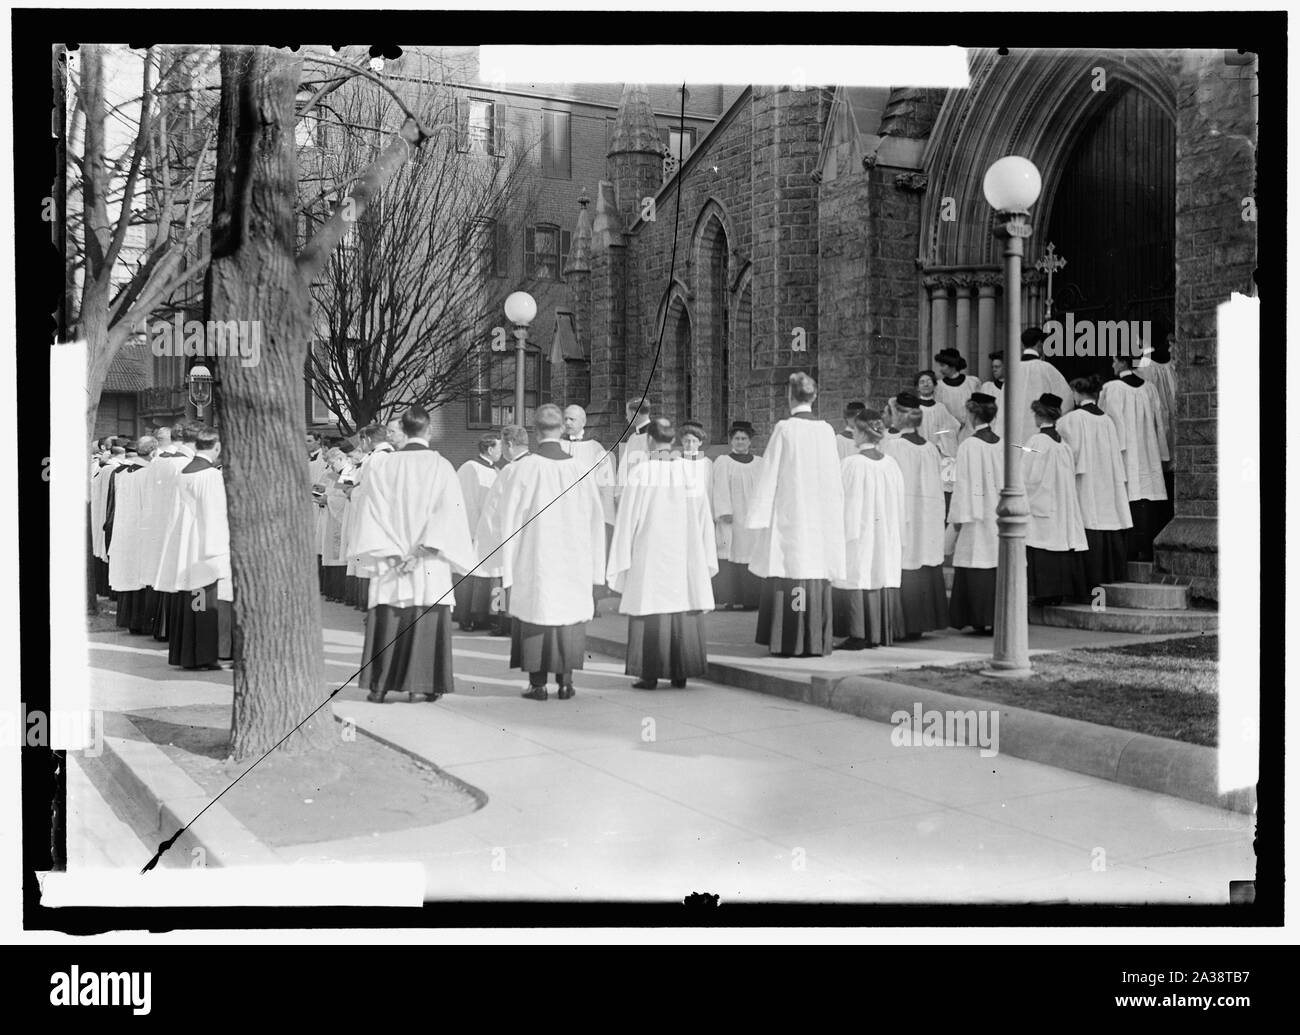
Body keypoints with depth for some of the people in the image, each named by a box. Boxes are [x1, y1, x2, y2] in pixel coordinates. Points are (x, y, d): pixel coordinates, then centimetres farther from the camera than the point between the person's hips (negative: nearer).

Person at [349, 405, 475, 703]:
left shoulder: (381, 467, 3)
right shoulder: (440, 466, -3)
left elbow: (369, 511, -1)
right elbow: (448, 511, -10)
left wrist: (389, 552, -6)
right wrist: (423, 549, -12)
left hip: (389, 563, 2)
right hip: (430, 566, -2)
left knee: (386, 620, 7)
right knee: (426, 619, 4)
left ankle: (378, 685, 8)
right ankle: (419, 686, 3)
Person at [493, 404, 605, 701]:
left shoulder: (520, 468, -10)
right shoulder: (580, 469, -2)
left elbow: (507, 518, -9)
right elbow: (596, 518, 1)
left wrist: (506, 571, -3)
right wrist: (594, 568, 9)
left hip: (533, 556, -2)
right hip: (572, 559, 3)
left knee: (534, 614, 6)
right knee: (570, 611, 12)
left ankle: (537, 683, 5)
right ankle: (565, 681, 11)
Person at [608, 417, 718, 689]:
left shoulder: (641, 473, -9)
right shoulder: (689, 469, -2)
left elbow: (628, 517, -5)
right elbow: (703, 514, 2)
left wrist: (623, 559, 2)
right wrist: (706, 558, 11)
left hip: (649, 553, -3)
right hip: (684, 553, 3)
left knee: (651, 612, 3)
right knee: (684, 611, 9)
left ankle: (650, 674, 2)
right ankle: (681, 674, 12)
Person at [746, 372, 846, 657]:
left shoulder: (784, 429, -8)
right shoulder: (827, 430, 2)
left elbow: (770, 474, -6)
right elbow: (834, 477, 7)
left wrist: (760, 516, -2)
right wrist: (834, 514, 17)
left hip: (789, 515, -4)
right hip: (821, 515, 4)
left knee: (788, 572, 0)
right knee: (817, 570, 7)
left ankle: (787, 642, -1)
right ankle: (816, 641, 10)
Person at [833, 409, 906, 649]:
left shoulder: (850, 464, -14)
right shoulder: (891, 463, 3)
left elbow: (847, 503, -11)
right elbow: (897, 503, 8)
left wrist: (840, 536, -4)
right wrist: (894, 534, 15)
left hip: (858, 531, -6)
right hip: (886, 536, 6)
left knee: (856, 579, -2)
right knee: (883, 576, 10)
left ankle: (858, 635, -3)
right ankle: (878, 635, 14)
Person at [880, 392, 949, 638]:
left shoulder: (890, 445, -11)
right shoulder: (930, 448, 6)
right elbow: (938, 486, 9)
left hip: (901, 514, -6)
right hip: (928, 515, 6)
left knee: (902, 569, -3)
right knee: (924, 569, 10)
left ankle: (904, 627, -4)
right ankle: (920, 624, 15)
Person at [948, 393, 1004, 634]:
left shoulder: (968, 446, -11)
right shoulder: (1002, 444, 4)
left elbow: (964, 485, -10)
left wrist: (958, 517, -5)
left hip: (978, 517, -5)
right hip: (1001, 515, 5)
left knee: (978, 566, -1)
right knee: (1000, 565, 9)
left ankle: (982, 619, 0)